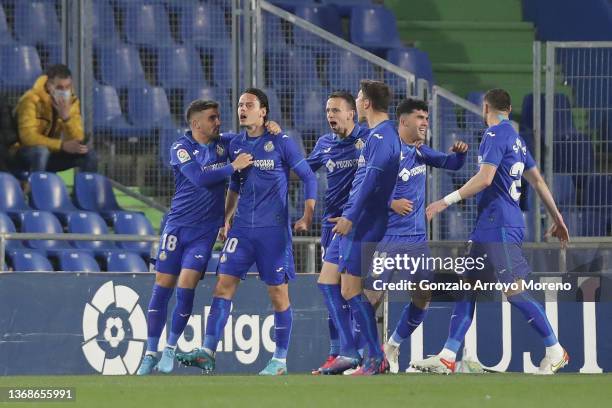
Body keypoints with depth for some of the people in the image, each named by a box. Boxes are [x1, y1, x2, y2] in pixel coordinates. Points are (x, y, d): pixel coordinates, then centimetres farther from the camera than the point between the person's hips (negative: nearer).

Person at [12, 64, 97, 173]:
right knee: (41, 151, -38)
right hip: (25, 155, -6)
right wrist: (62, 145, -39)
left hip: (51, 153, 6)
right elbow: (28, 136, -32)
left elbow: (78, 139, -8)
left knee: (88, 153, -13)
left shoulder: (71, 101, -3)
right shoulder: (32, 100, -21)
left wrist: (66, 117, -27)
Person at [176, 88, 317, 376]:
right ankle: (208, 352, -9)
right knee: (223, 284, -6)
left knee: (278, 293, 0)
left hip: (273, 229, -5)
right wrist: (228, 216, 16)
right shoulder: (236, 145, 9)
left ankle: (280, 360, 8)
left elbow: (308, 177, -1)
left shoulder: (280, 143, -6)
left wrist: (307, 216, -7)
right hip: (242, 227, 5)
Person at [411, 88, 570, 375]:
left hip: (499, 225, -10)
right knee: (467, 286, 7)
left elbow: (484, 179, -21)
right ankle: (447, 358, 4)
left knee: (514, 290, -9)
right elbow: (537, 181, 23)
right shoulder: (516, 139, 19)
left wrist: (447, 201, -18)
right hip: (489, 226, 10)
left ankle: (555, 352, -3)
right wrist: (557, 219, 29)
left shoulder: (495, 135, -10)